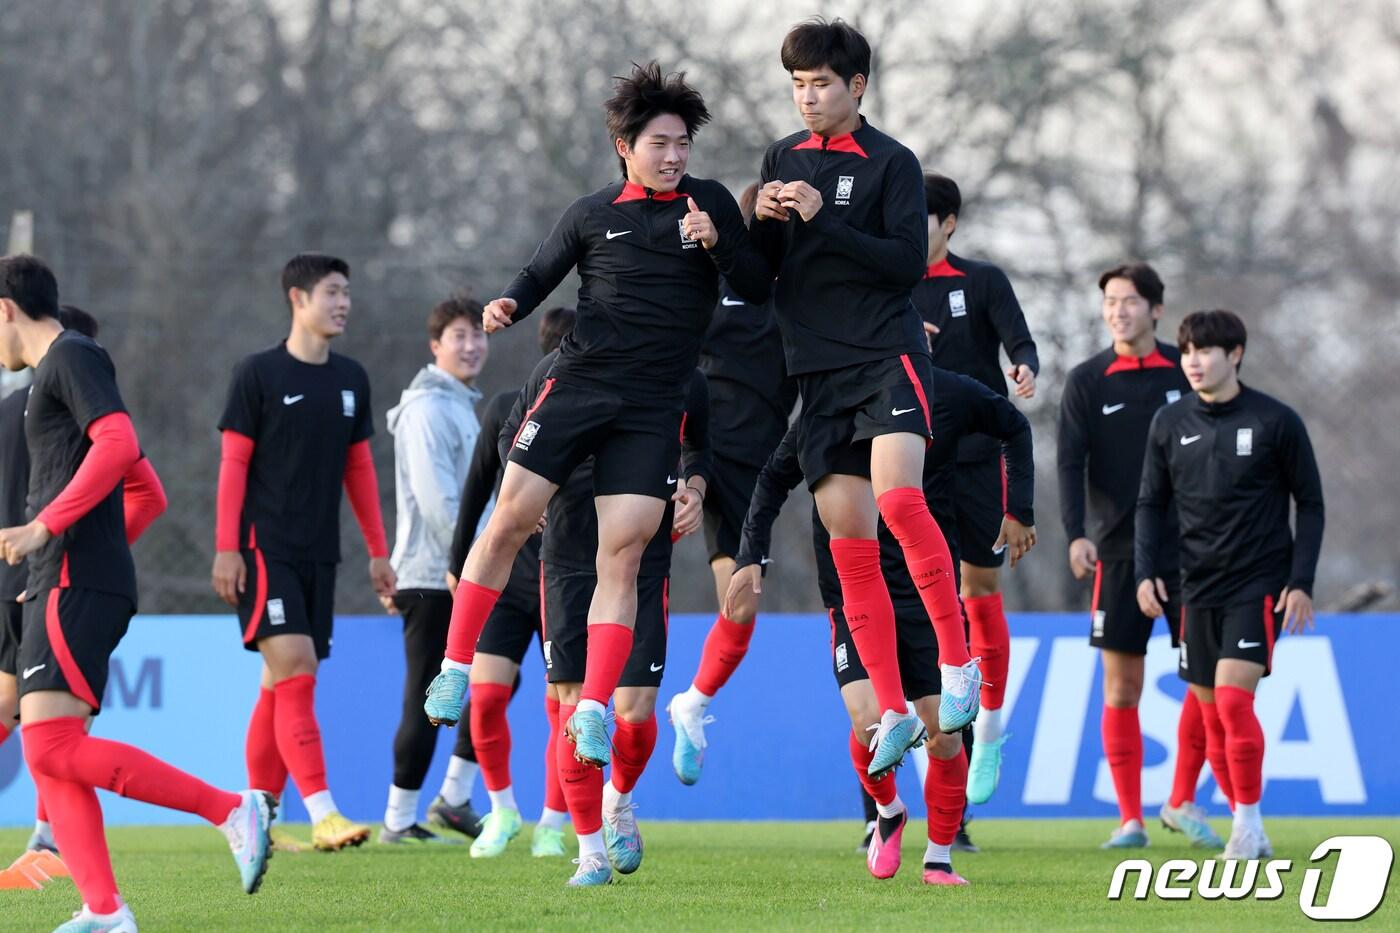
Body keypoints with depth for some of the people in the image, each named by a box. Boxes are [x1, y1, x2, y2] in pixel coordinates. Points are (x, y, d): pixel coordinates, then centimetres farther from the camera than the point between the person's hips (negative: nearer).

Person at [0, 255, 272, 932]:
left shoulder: (72, 356, -3)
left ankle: (232, 809, -19)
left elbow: (118, 444, -20)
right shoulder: (57, 373, 27)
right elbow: (148, 491, 31)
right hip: (60, 586, 10)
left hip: (74, 583, -10)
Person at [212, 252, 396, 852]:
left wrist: (378, 552, 15)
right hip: (265, 549, -6)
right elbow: (233, 462, -5)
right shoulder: (258, 374, -4)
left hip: (319, 554, 6)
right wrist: (227, 548, -11)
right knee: (294, 671, -16)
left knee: (281, 686, 6)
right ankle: (323, 815, -23)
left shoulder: (350, 380, 13)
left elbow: (359, 468, 18)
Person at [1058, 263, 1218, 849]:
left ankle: (1182, 803, 10)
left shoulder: (1184, 373, 5)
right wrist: (1076, 533, -20)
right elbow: (1070, 461, -7)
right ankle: (1130, 818, 4)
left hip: (1188, 548, 1)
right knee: (1121, 685, -1)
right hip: (1119, 552, -1)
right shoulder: (1087, 381, 1)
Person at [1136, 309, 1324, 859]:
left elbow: (1310, 504, 1)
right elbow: (1151, 504, 13)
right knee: (1212, 714, 4)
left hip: (1259, 586, -4)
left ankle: (1248, 822, -8)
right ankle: (1250, 835, 13)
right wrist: (1146, 571, -1)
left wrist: (1301, 582, -7)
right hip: (1198, 588, 4)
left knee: (1234, 700, -18)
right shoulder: (1170, 424, 6)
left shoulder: (1276, 422, -4)